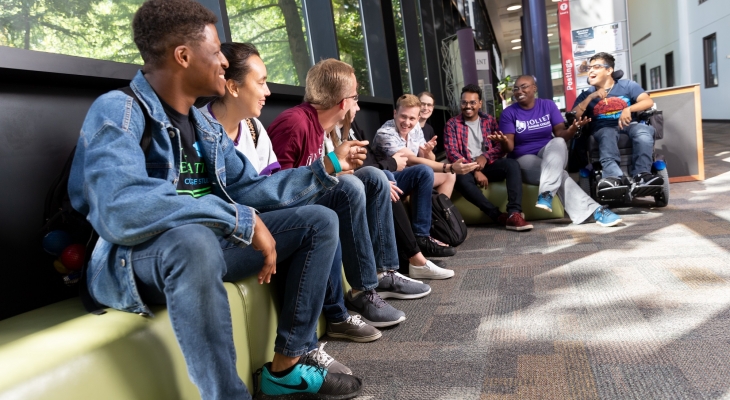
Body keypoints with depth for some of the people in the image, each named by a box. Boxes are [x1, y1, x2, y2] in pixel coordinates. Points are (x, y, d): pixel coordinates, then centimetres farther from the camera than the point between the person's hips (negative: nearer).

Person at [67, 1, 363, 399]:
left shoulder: (207, 127, 9)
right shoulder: (117, 111, -16)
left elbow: (247, 189, 9)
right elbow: (120, 212, -32)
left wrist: (325, 168, 6)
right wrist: (244, 221, -31)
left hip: (204, 245, 8)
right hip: (132, 262, -7)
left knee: (319, 222, 2)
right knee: (192, 239, -42)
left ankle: (285, 368, 0)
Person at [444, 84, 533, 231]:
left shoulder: (489, 120, 13)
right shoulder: (452, 124, 4)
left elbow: (502, 145, 6)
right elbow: (451, 153, -8)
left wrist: (486, 156, -16)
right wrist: (475, 170, -19)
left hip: (489, 165, 3)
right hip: (467, 168, -3)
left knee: (512, 164, -27)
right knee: (461, 178, -37)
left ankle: (514, 214, -38)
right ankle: (499, 216, -34)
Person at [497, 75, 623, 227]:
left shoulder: (548, 105, 4)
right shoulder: (509, 113, -3)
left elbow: (560, 134, -2)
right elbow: (510, 147, -10)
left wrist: (572, 129, -25)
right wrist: (504, 142, -34)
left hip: (550, 155, 3)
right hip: (524, 160, -2)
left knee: (558, 142, -34)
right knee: (561, 175, -31)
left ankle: (546, 194, -44)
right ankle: (594, 211, -37)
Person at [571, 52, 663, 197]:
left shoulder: (627, 85, 16)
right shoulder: (587, 94, 18)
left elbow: (648, 101, -1)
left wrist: (628, 109, -21)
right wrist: (590, 97, -7)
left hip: (628, 125, 1)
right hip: (603, 129, -1)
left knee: (643, 131, -35)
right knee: (608, 134, -39)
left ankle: (641, 175, -47)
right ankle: (616, 178, -65)